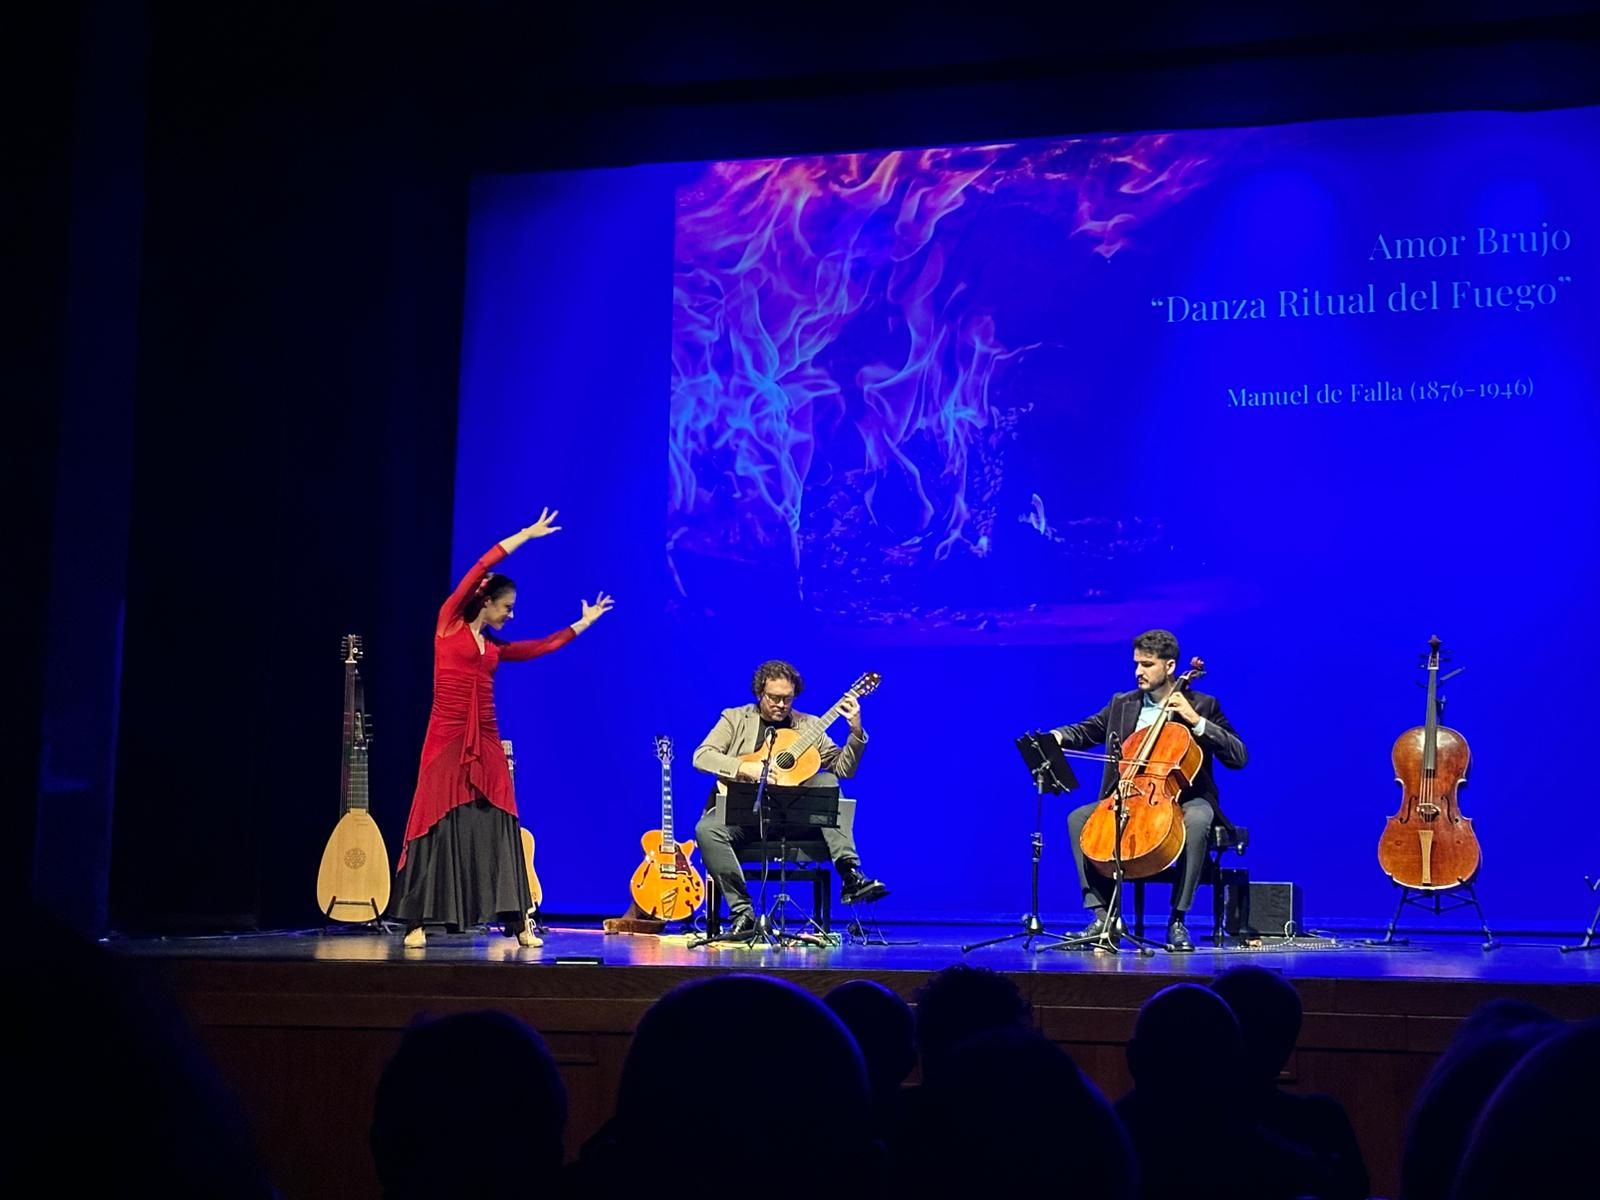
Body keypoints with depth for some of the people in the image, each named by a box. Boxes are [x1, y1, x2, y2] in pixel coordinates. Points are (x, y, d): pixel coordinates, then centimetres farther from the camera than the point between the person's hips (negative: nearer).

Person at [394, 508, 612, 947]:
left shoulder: (493, 646, 16)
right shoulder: (449, 623, 1)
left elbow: (541, 647, 25)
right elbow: (479, 569, -5)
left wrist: (582, 623, 29)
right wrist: (526, 535, -5)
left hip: (485, 743, 6)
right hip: (447, 739, -5)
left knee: (497, 828, 3)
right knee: (437, 827, -4)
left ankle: (517, 922, 5)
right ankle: (418, 923, 0)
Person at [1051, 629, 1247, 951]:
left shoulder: (1202, 705, 1)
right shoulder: (1122, 704, 13)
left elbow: (1238, 756, -6)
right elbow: (1085, 731, 14)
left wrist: (1196, 721, -16)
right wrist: (1057, 737, -10)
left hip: (1184, 799, -4)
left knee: (1196, 820, -38)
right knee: (1078, 818, -18)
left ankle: (1177, 920, -29)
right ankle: (1103, 915, -19)